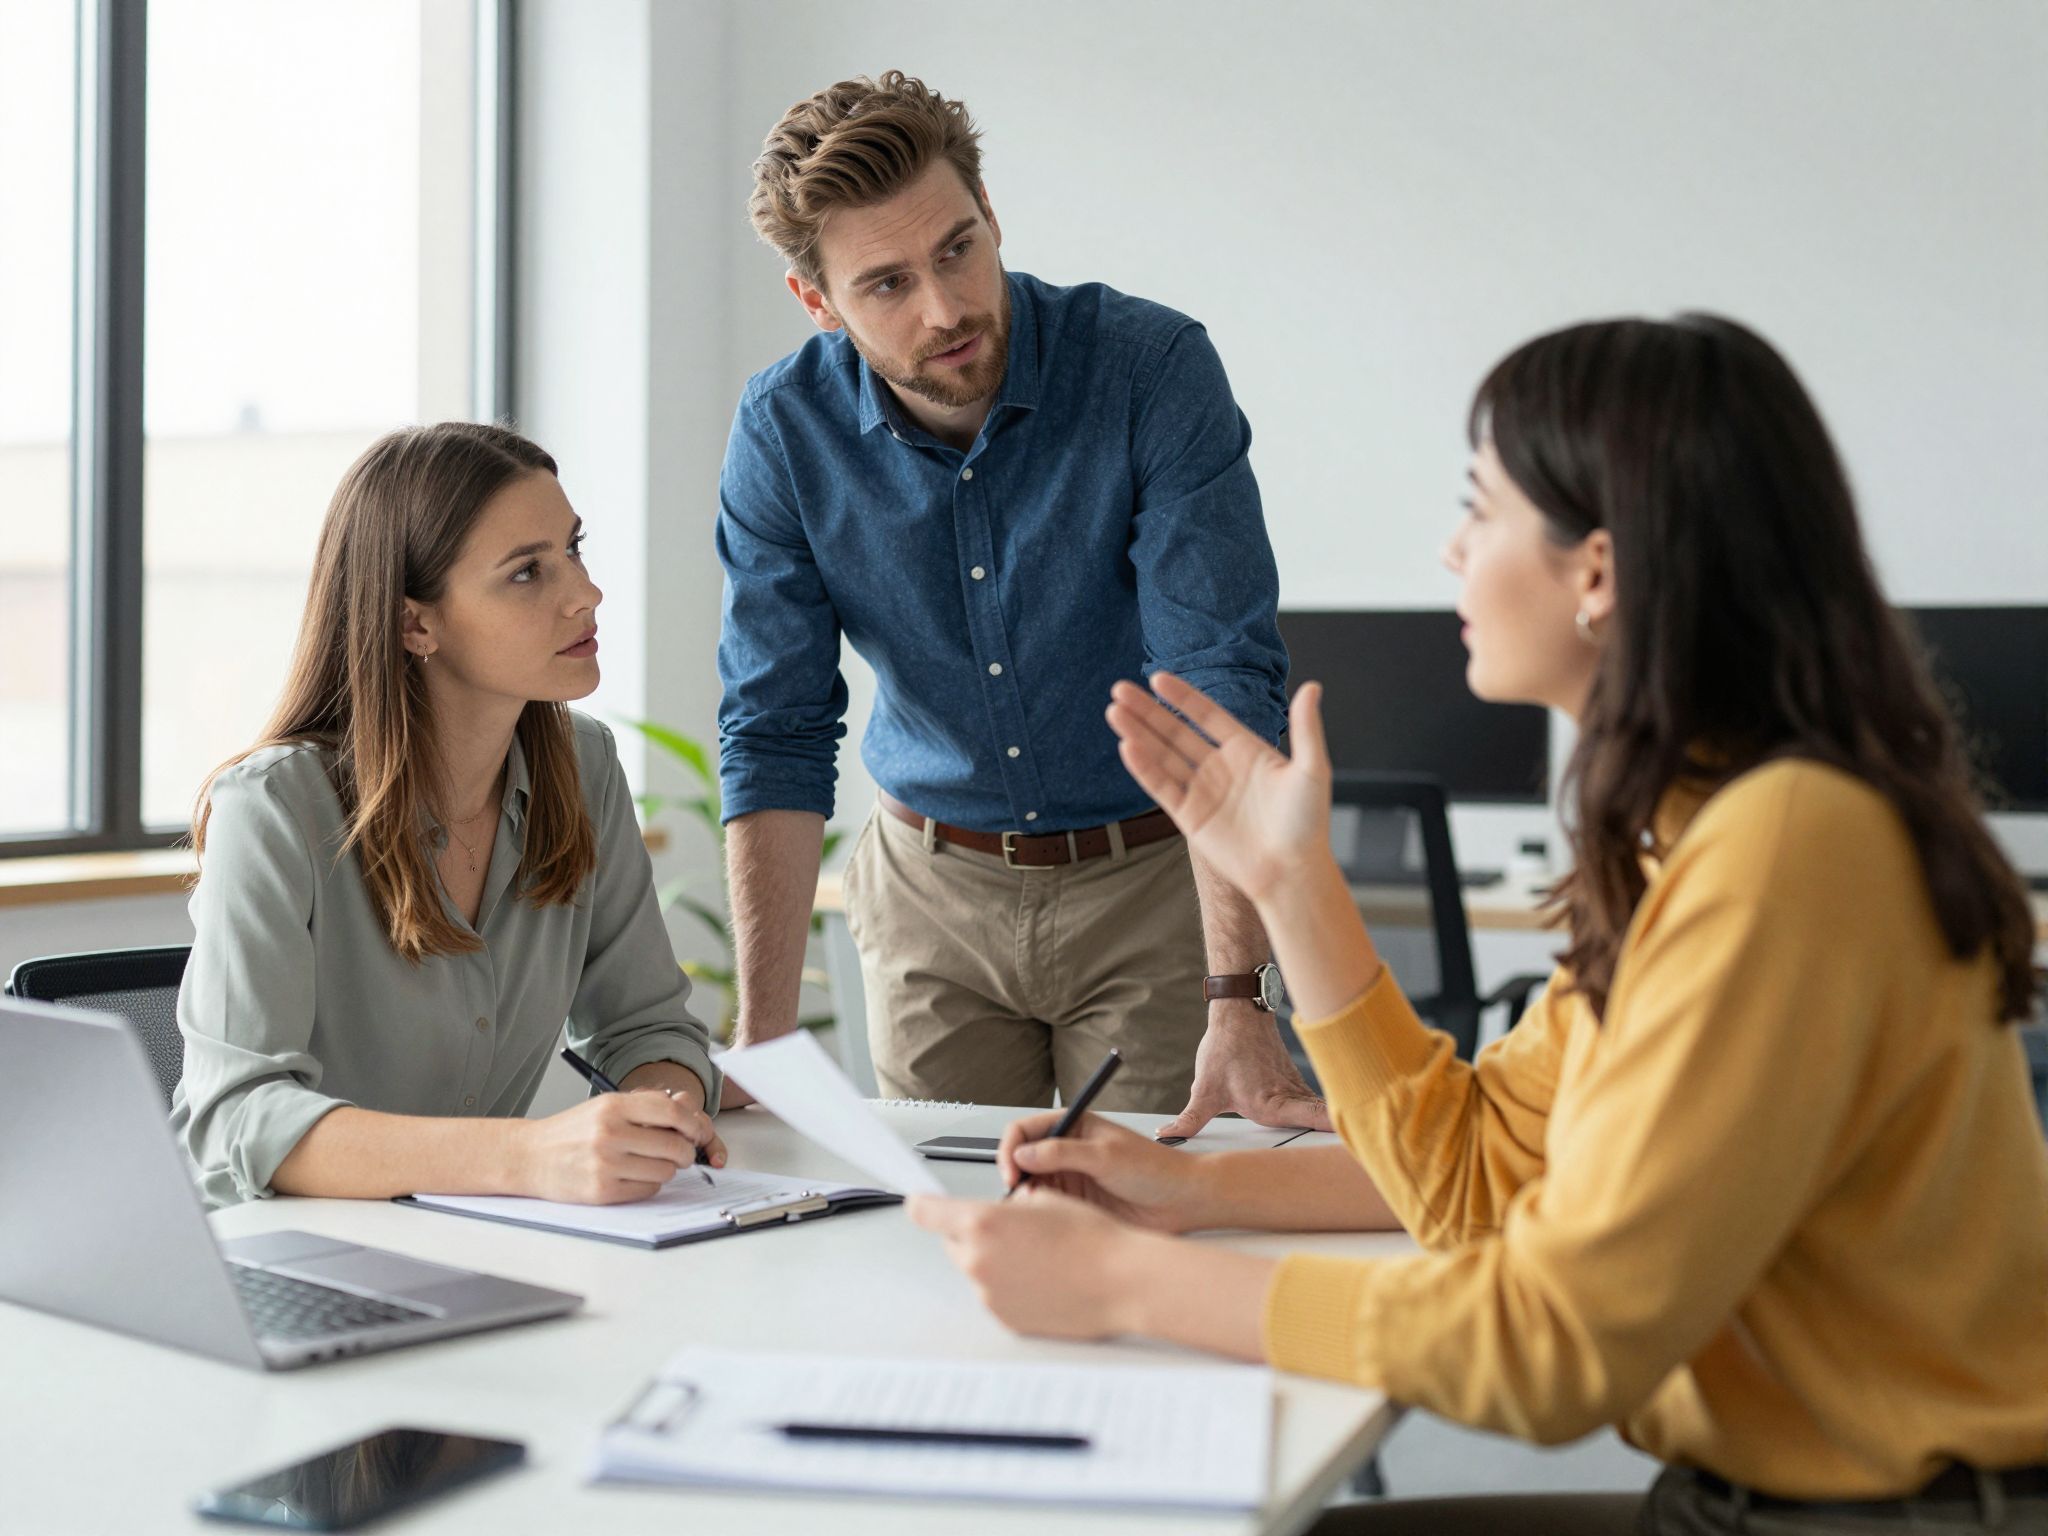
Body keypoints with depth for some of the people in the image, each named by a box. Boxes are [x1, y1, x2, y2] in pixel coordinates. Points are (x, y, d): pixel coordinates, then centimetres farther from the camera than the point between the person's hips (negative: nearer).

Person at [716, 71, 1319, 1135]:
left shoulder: (1154, 371, -20)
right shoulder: (784, 430, -11)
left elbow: (1225, 691, -25)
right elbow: (778, 733, -10)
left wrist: (1238, 1006, -34)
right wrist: (762, 1037, -17)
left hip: (1152, 877, -2)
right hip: (932, 888, 2)